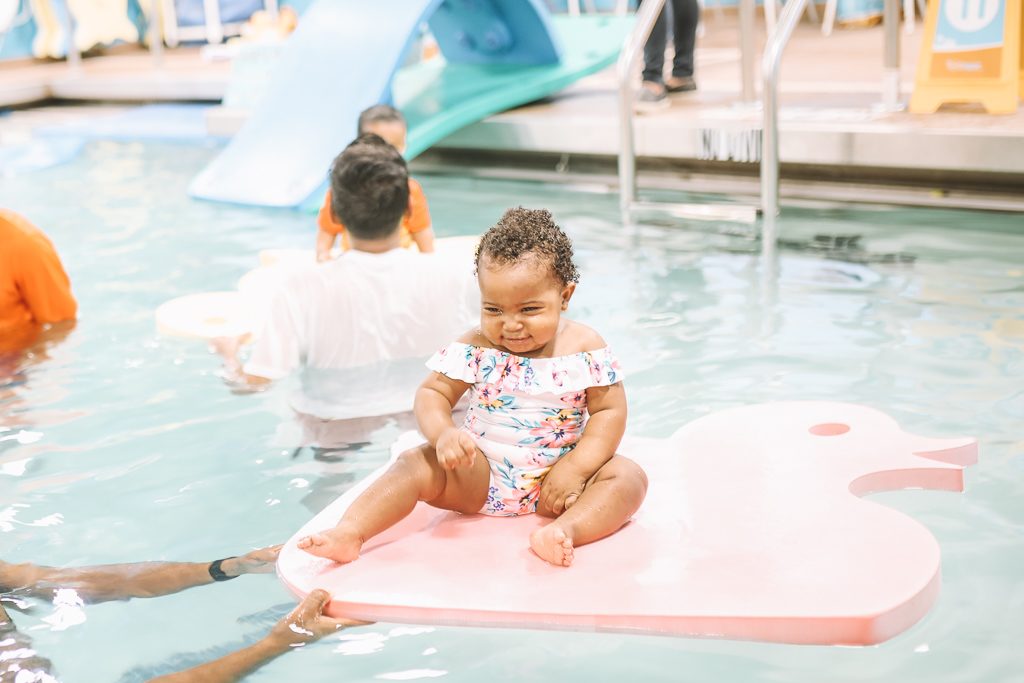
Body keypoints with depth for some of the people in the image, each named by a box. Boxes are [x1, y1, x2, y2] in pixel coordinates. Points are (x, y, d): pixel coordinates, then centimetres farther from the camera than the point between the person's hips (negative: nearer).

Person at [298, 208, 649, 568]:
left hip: (553, 483, 0)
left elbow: (610, 411, -6)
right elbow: (432, 393, -3)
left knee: (629, 477, -23)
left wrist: (576, 469, -19)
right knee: (416, 463, -20)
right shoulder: (475, 348, -6)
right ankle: (348, 532, -30)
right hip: (481, 476, 1)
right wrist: (443, 433, -26)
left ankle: (566, 530, -47)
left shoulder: (586, 349, -7)